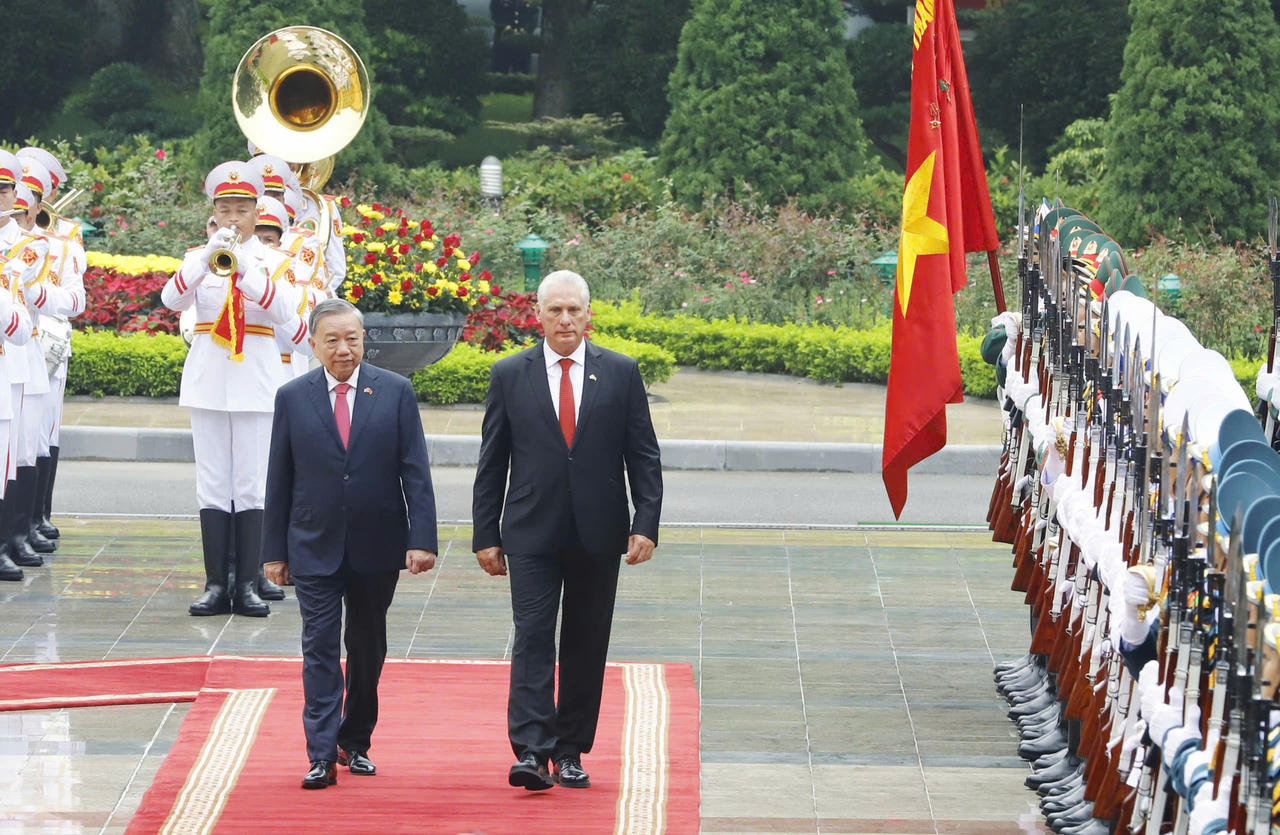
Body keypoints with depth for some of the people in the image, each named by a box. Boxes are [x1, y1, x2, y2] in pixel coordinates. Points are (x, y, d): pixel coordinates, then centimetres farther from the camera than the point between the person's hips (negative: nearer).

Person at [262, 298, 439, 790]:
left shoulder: (395, 393, 0)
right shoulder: (293, 398, 1)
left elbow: (415, 472, -2)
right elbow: (279, 480, 4)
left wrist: (422, 538, -11)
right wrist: (274, 550, 2)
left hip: (377, 547, 1)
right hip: (315, 548, -1)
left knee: (368, 649, 11)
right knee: (320, 648, -7)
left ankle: (355, 742, 26)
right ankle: (322, 755, -9)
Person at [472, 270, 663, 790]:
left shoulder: (621, 373, 5)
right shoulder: (510, 376, 4)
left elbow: (644, 456, 4)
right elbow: (491, 463, 6)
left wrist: (646, 523, -6)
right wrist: (486, 534, 1)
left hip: (597, 533, 1)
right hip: (532, 535, -1)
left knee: (586, 645, 6)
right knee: (533, 638, -10)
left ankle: (570, 752, 15)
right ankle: (531, 752, -16)